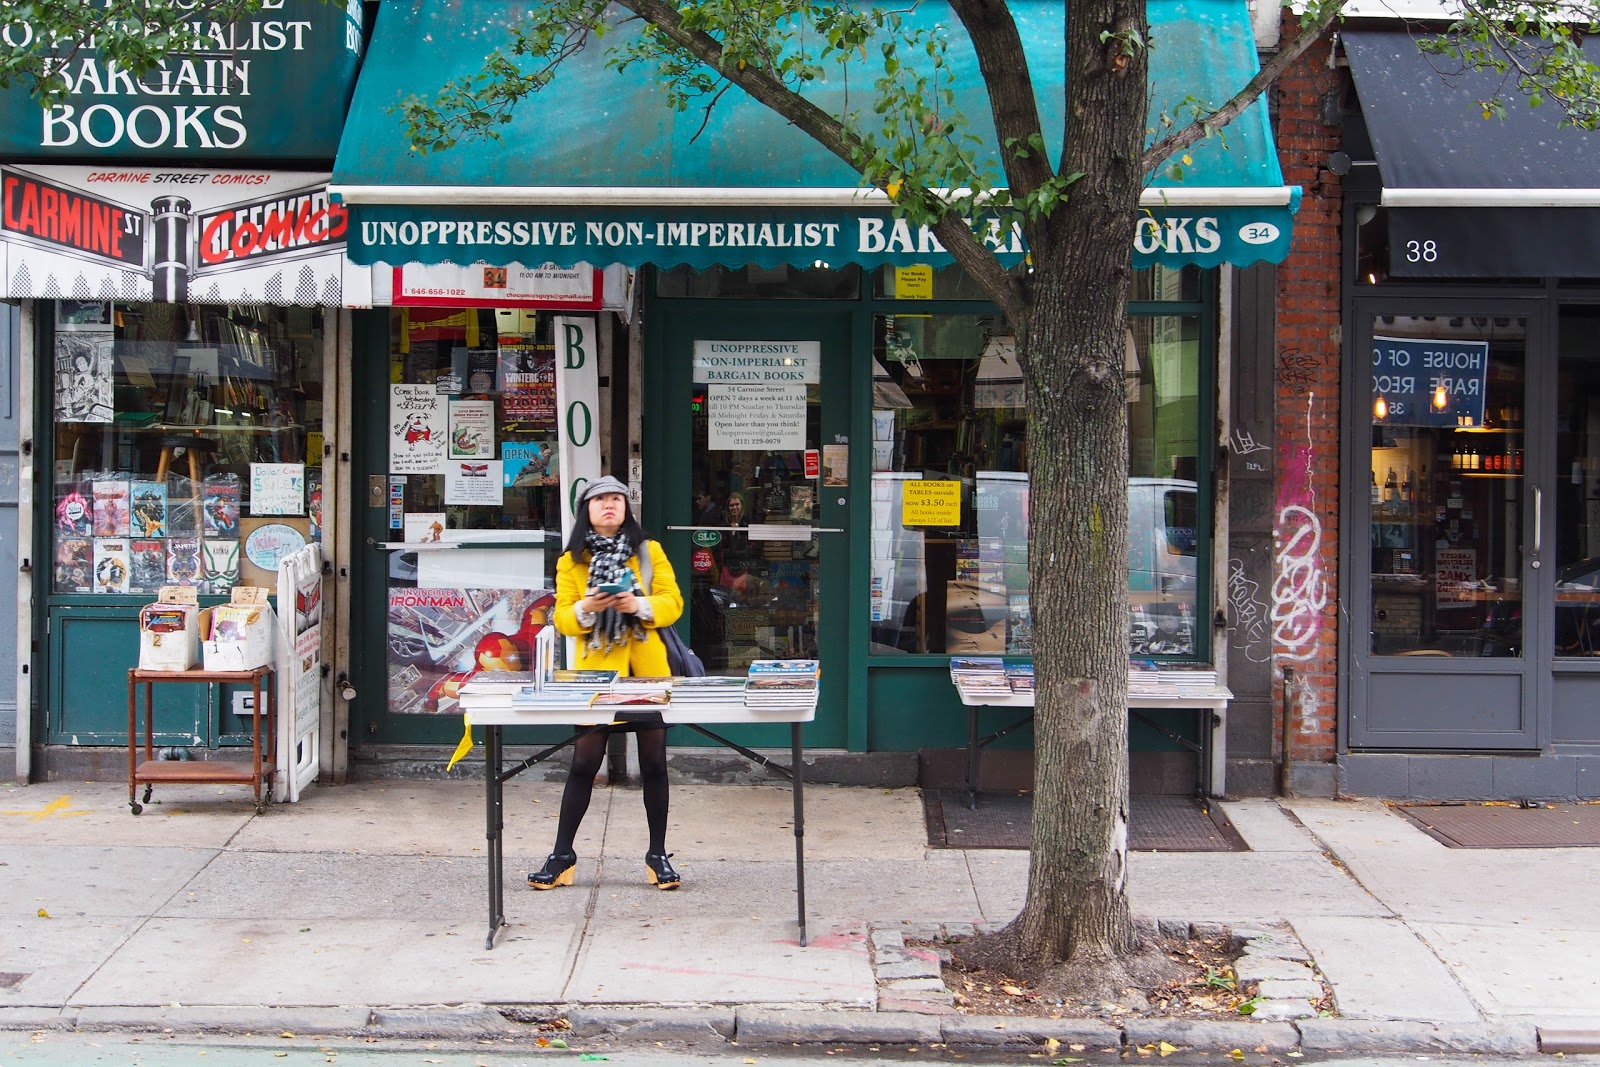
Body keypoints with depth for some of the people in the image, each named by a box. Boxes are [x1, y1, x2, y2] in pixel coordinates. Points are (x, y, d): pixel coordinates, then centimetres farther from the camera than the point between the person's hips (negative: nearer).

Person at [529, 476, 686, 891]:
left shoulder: (650, 552, 7)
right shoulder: (571, 561, 7)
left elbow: (673, 603, 0)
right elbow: (562, 619, 2)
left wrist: (640, 605, -19)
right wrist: (586, 609, -20)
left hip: (646, 669, 1)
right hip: (596, 670, -1)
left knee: (654, 763, 4)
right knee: (584, 763, 0)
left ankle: (658, 855, 14)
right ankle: (562, 856, 9)